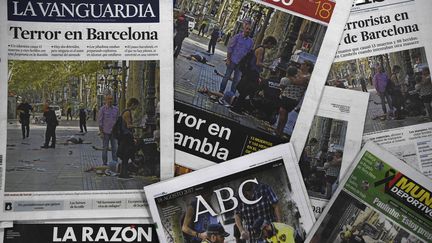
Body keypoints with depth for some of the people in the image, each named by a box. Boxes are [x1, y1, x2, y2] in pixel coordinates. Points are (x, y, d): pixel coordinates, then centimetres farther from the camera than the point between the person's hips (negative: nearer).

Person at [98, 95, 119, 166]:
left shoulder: (116, 109, 8)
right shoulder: (102, 109, -3)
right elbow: (99, 121, -3)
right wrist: (101, 132, -8)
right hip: (105, 132, -3)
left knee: (114, 148, 3)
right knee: (105, 148, 4)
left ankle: (115, 162, 9)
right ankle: (104, 163, 11)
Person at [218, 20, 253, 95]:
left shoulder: (250, 41, 4)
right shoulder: (237, 37, -5)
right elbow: (229, 48, -5)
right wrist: (228, 59, -9)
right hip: (232, 61, -3)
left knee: (236, 80, 8)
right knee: (227, 76, 5)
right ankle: (221, 91, 15)